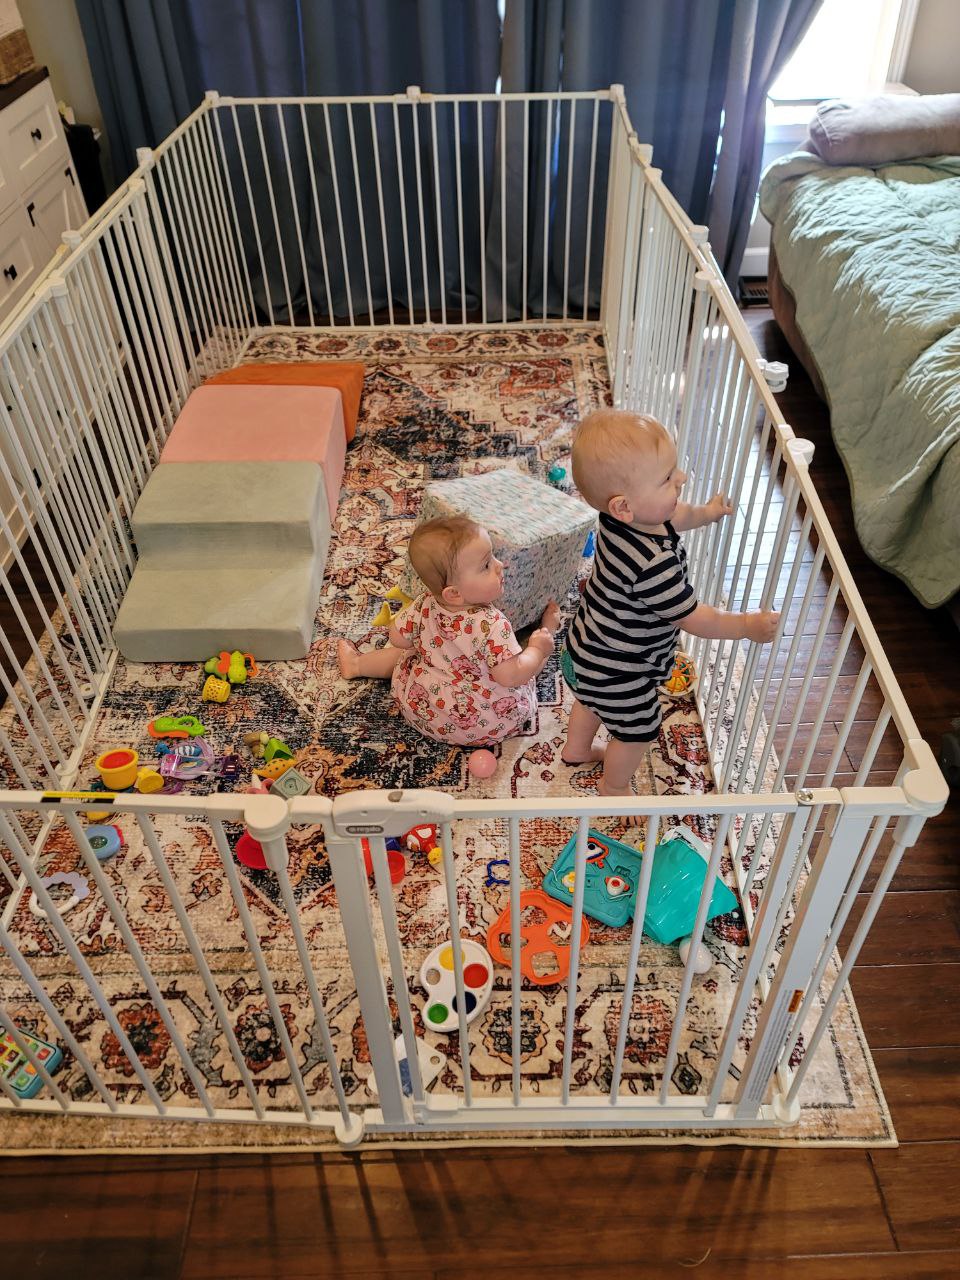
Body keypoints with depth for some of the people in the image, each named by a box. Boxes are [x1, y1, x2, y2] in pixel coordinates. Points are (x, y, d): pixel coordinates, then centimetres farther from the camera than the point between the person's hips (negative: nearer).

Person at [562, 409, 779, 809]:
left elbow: (672, 518, 8)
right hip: (619, 674, -8)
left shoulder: (624, 516, -18)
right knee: (637, 732, 20)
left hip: (588, 647, 8)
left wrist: (705, 513, 21)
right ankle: (615, 788, 48)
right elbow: (696, 620, -28)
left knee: (591, 700, 35)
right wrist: (750, 626, -14)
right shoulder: (654, 564, -44)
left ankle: (576, 749, 63)